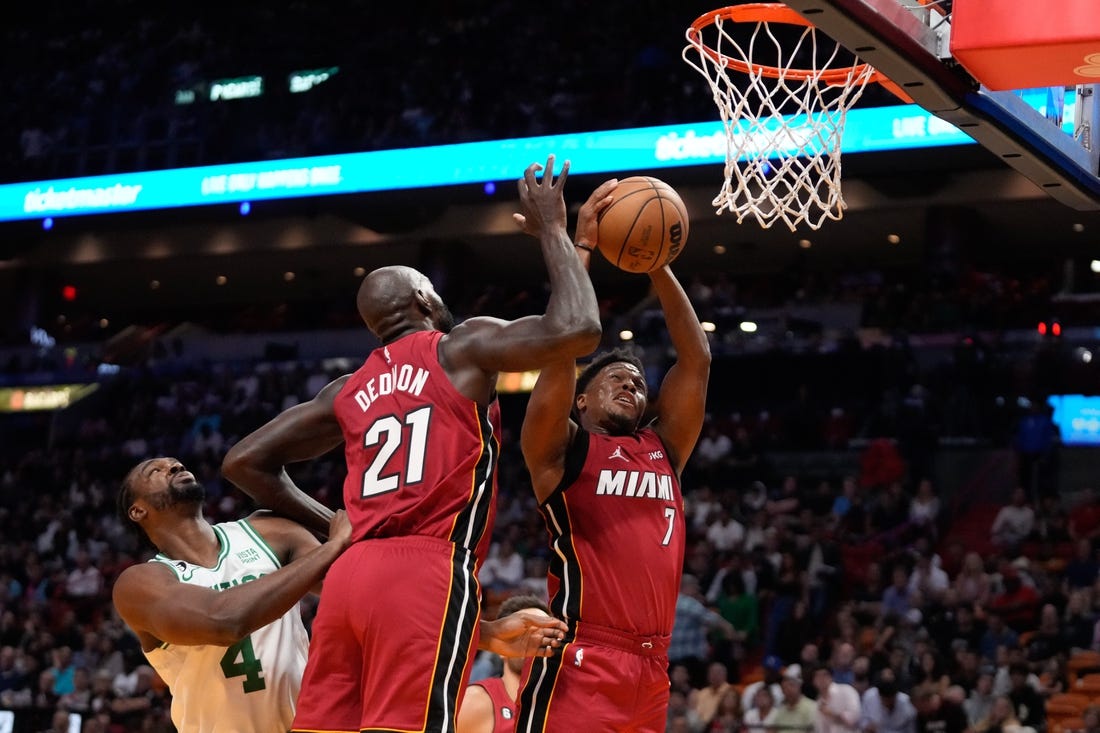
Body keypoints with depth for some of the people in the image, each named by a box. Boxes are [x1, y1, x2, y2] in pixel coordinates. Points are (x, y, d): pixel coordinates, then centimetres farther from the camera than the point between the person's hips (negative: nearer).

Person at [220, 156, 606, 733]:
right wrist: (552, 230, 8)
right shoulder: (462, 347, 7)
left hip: (349, 576, 7)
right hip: (428, 576, -6)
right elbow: (576, 330, -7)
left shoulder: (349, 391, 23)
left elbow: (244, 461, 25)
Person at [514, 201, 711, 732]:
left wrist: (656, 266, 11)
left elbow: (696, 358, 16)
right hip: (579, 663, -6)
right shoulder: (560, 450, 5)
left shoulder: (663, 450, 20)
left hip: (652, 669, 7)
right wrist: (581, 248, 0)